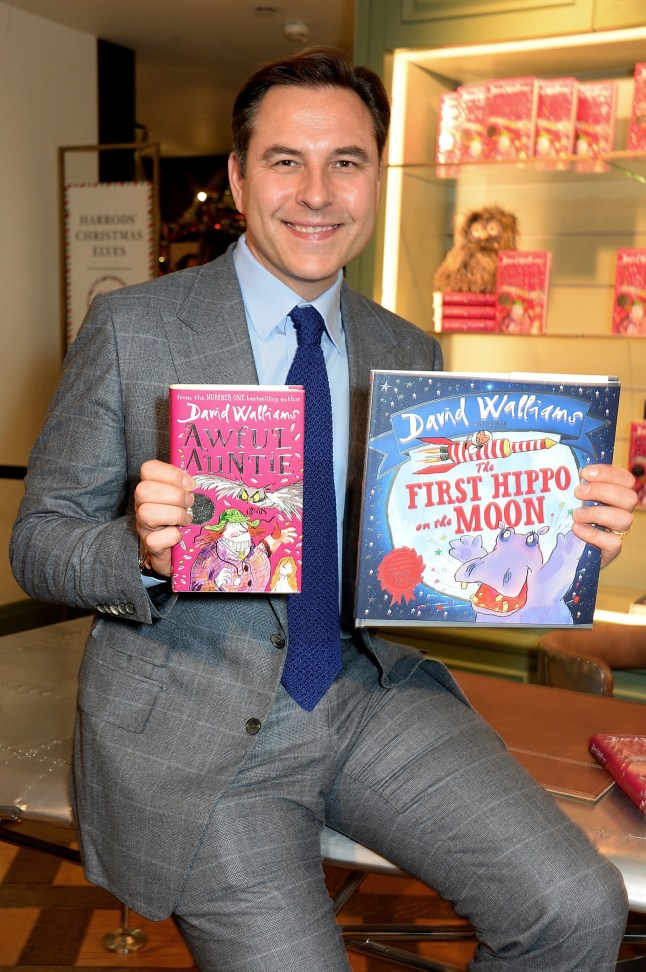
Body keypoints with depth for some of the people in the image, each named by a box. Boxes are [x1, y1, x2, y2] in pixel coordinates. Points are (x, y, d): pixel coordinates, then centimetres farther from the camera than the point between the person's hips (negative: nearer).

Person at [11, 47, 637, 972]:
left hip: (373, 691, 3)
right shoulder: (130, 328, -5)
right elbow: (37, 544, -3)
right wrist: (142, 549, -25)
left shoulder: (412, 355, 8)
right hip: (196, 720, -2)